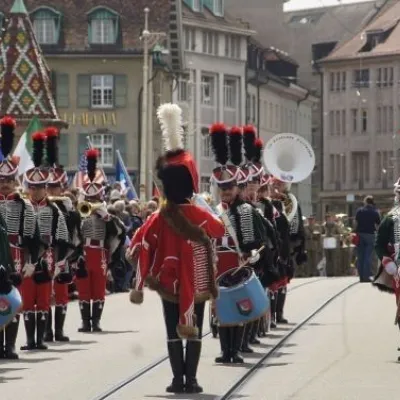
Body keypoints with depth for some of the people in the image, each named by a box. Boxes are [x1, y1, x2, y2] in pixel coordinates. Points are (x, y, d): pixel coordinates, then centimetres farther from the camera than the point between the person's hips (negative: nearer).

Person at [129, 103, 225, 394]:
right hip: (196, 283, -1)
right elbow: (220, 230, 12)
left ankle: (178, 380, 4)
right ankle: (191, 380, 2)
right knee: (194, 331, 4)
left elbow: (142, 249, -7)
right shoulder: (200, 216, -9)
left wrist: (139, 287, 0)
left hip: (169, 283, 1)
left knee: (173, 331, 6)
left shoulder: (158, 219, -8)